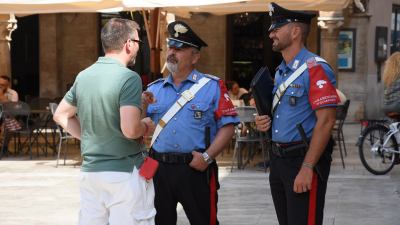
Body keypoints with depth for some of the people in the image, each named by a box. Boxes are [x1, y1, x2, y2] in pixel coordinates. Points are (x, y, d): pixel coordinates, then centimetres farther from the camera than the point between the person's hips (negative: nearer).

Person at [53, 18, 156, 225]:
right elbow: (130, 130, -24)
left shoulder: (83, 76, 6)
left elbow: (61, 115, 18)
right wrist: (146, 126, -3)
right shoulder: (129, 78, -15)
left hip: (90, 170, 7)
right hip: (125, 172, -7)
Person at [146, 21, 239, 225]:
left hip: (196, 169, -3)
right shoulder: (154, 89, 12)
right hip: (159, 168, 4)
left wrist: (208, 156, -15)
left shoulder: (212, 86, 0)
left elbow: (227, 125, -5)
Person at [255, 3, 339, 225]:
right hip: (278, 159, 9)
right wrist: (265, 121, 4)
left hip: (303, 159, -9)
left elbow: (325, 121, -20)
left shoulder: (315, 69, -15)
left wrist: (307, 168, -23)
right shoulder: (280, 71, 13)